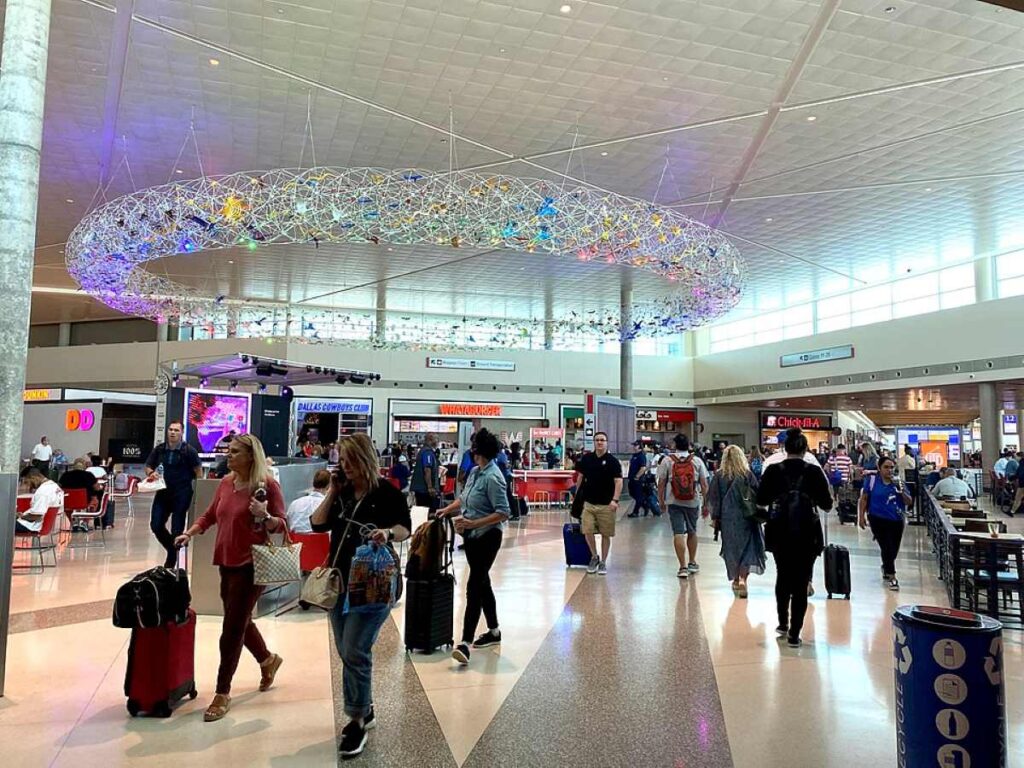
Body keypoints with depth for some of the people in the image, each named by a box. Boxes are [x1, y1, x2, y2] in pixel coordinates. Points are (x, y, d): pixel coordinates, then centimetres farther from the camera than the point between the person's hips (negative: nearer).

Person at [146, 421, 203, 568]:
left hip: (182, 495, -4)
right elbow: (148, 467, 14)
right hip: (163, 493, 4)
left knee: (177, 529, 0)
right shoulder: (159, 449, 5)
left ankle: (170, 563, 15)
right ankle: (173, 548, 27)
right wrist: (151, 473, -9)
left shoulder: (188, 450, -5)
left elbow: (198, 471, -4)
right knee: (156, 525, 0)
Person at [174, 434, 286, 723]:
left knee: (232, 628, -2)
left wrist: (264, 516, -32)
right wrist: (189, 533, 5)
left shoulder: (267, 485, -14)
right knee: (240, 620, 21)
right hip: (227, 562, 8)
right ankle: (267, 660, 45)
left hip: (252, 564, -8)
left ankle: (223, 693, 11)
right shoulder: (227, 482, 5)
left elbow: (281, 524, -13)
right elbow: (210, 515, 19)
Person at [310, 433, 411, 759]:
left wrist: (388, 532, -32)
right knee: (347, 653, 15)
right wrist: (332, 492, -4)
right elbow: (318, 525, 4)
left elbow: (405, 528, -11)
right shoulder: (342, 493, 8)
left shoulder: (387, 493, -10)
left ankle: (358, 722, 8)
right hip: (339, 581, 7)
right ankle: (365, 710, 32)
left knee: (355, 652, -8)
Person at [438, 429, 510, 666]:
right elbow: (464, 498, 19)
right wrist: (447, 510, 5)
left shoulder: (492, 477, -20)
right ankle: (494, 631, 32)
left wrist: (473, 523, -24)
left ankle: (466, 642, -8)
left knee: (474, 586, -10)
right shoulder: (475, 472, 6)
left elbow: (503, 513, -23)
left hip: (486, 537, -9)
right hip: (472, 536, 9)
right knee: (482, 582, 17)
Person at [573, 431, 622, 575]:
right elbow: (580, 476, 16)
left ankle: (603, 562, 21)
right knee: (587, 531, -4)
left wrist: (615, 500, -22)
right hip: (588, 503, 2)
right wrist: (577, 493, 16)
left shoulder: (612, 461, -6)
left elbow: (618, 481, -11)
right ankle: (594, 557, 20)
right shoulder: (586, 458, 4)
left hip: (606, 505, -2)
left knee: (606, 534, 5)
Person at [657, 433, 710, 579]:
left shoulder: (667, 461, -2)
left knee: (678, 533, -2)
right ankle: (692, 563, 29)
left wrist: (661, 501, 10)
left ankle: (683, 567, -5)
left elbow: (661, 483, -2)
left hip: (674, 502, -2)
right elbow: (704, 484, -1)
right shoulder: (697, 461, 0)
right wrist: (705, 504, 6)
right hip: (693, 502, 2)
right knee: (692, 532, 18)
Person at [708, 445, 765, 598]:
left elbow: (713, 498, 0)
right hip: (745, 518, -2)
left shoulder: (719, 475, -3)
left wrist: (715, 517, 7)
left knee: (731, 547, 15)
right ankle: (742, 578, -16)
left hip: (727, 518, 2)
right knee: (747, 547, 2)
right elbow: (757, 496, -3)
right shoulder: (748, 474, -6)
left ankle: (736, 579, 25)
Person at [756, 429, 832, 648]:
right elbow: (826, 504, -3)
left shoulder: (773, 470, -4)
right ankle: (794, 634, 6)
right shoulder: (814, 471, -6)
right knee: (801, 582, 6)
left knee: (783, 577, 20)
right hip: (807, 533, -1)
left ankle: (783, 624, 29)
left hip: (780, 532, 1)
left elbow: (761, 500, 1)